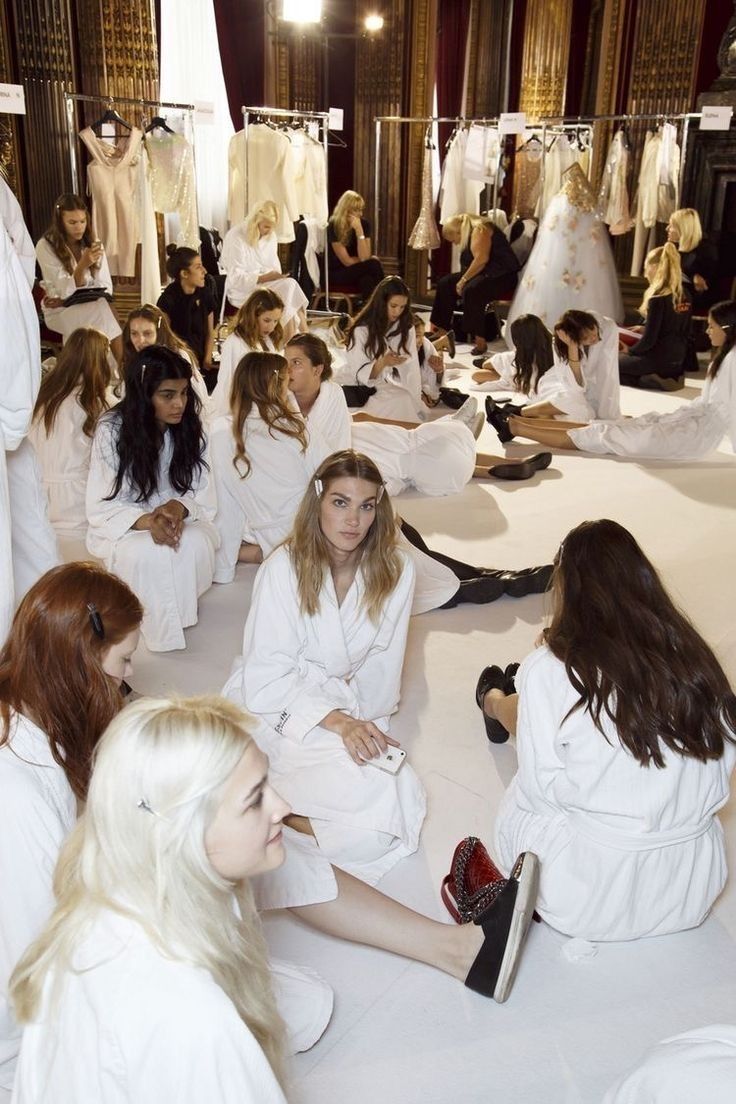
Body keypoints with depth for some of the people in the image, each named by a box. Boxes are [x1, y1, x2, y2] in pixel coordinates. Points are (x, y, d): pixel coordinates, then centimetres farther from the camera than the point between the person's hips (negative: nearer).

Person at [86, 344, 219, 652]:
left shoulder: (189, 427, -4)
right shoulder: (111, 430, -13)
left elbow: (202, 495, -3)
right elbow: (102, 506, -13)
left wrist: (180, 507, -27)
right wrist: (146, 521, -32)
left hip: (179, 521, 3)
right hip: (123, 527, -2)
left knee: (196, 544, -33)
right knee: (148, 554, -37)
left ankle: (180, 613, -8)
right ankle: (163, 628, -14)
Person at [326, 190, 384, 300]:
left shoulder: (364, 224, -5)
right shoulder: (334, 227, -16)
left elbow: (364, 256, -15)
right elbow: (347, 261, -16)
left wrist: (359, 230, -23)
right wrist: (372, 260, -6)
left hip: (354, 271, 3)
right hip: (336, 273, -3)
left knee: (367, 280, -33)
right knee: (374, 264, -25)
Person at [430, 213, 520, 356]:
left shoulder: (479, 229, -12)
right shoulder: (469, 235, 19)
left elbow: (481, 259, -23)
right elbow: (469, 264, 15)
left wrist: (463, 279, -18)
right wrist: (462, 279, -2)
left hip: (502, 275, -11)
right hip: (483, 274, 11)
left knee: (471, 290, -36)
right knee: (445, 283, 7)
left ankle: (480, 340, -36)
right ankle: (440, 328, 7)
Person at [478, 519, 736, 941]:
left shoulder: (549, 671, -18)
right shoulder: (695, 657, -5)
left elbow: (542, 789, -13)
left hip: (593, 902, -4)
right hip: (696, 891, 5)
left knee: (520, 801, 26)